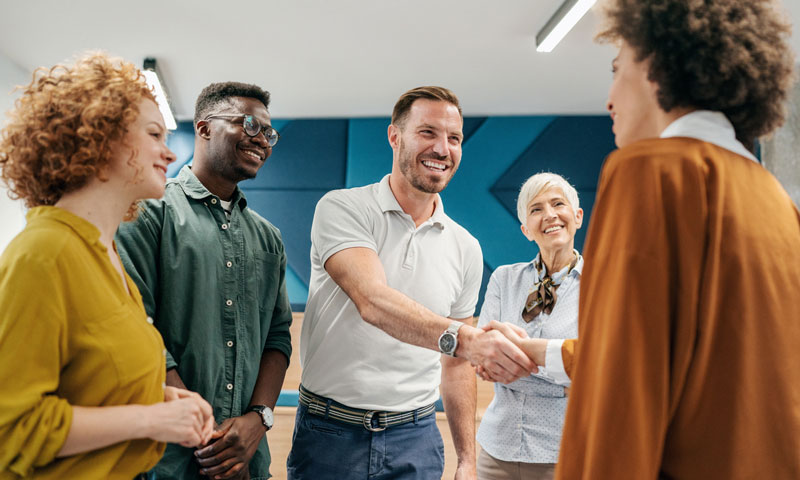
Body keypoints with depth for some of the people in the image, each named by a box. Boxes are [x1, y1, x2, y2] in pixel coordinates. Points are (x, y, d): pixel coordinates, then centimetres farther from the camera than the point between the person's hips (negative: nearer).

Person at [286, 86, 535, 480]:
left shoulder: (465, 248, 4)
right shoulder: (342, 208, -9)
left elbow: (457, 363, 10)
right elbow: (373, 302, -25)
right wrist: (461, 338, -39)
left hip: (415, 438, 4)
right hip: (331, 432, -3)